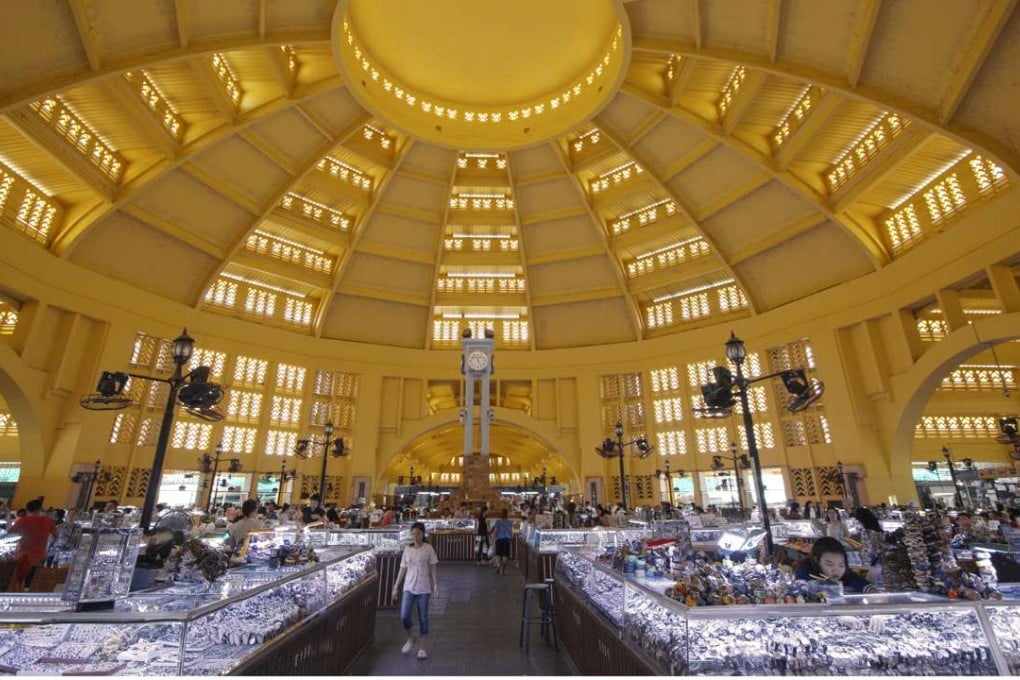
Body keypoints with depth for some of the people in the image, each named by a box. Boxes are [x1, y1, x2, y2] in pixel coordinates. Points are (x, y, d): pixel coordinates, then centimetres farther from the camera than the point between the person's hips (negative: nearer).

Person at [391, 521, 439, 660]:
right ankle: (410, 638, 25)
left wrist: (436, 585, -10)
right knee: (404, 617, -4)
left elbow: (433, 568, -4)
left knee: (423, 618, 6)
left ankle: (421, 647, 24)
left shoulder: (428, 549, -7)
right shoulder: (407, 549, 0)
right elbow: (402, 569, 5)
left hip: (423, 588, -2)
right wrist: (396, 587, 5)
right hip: (408, 587, 2)